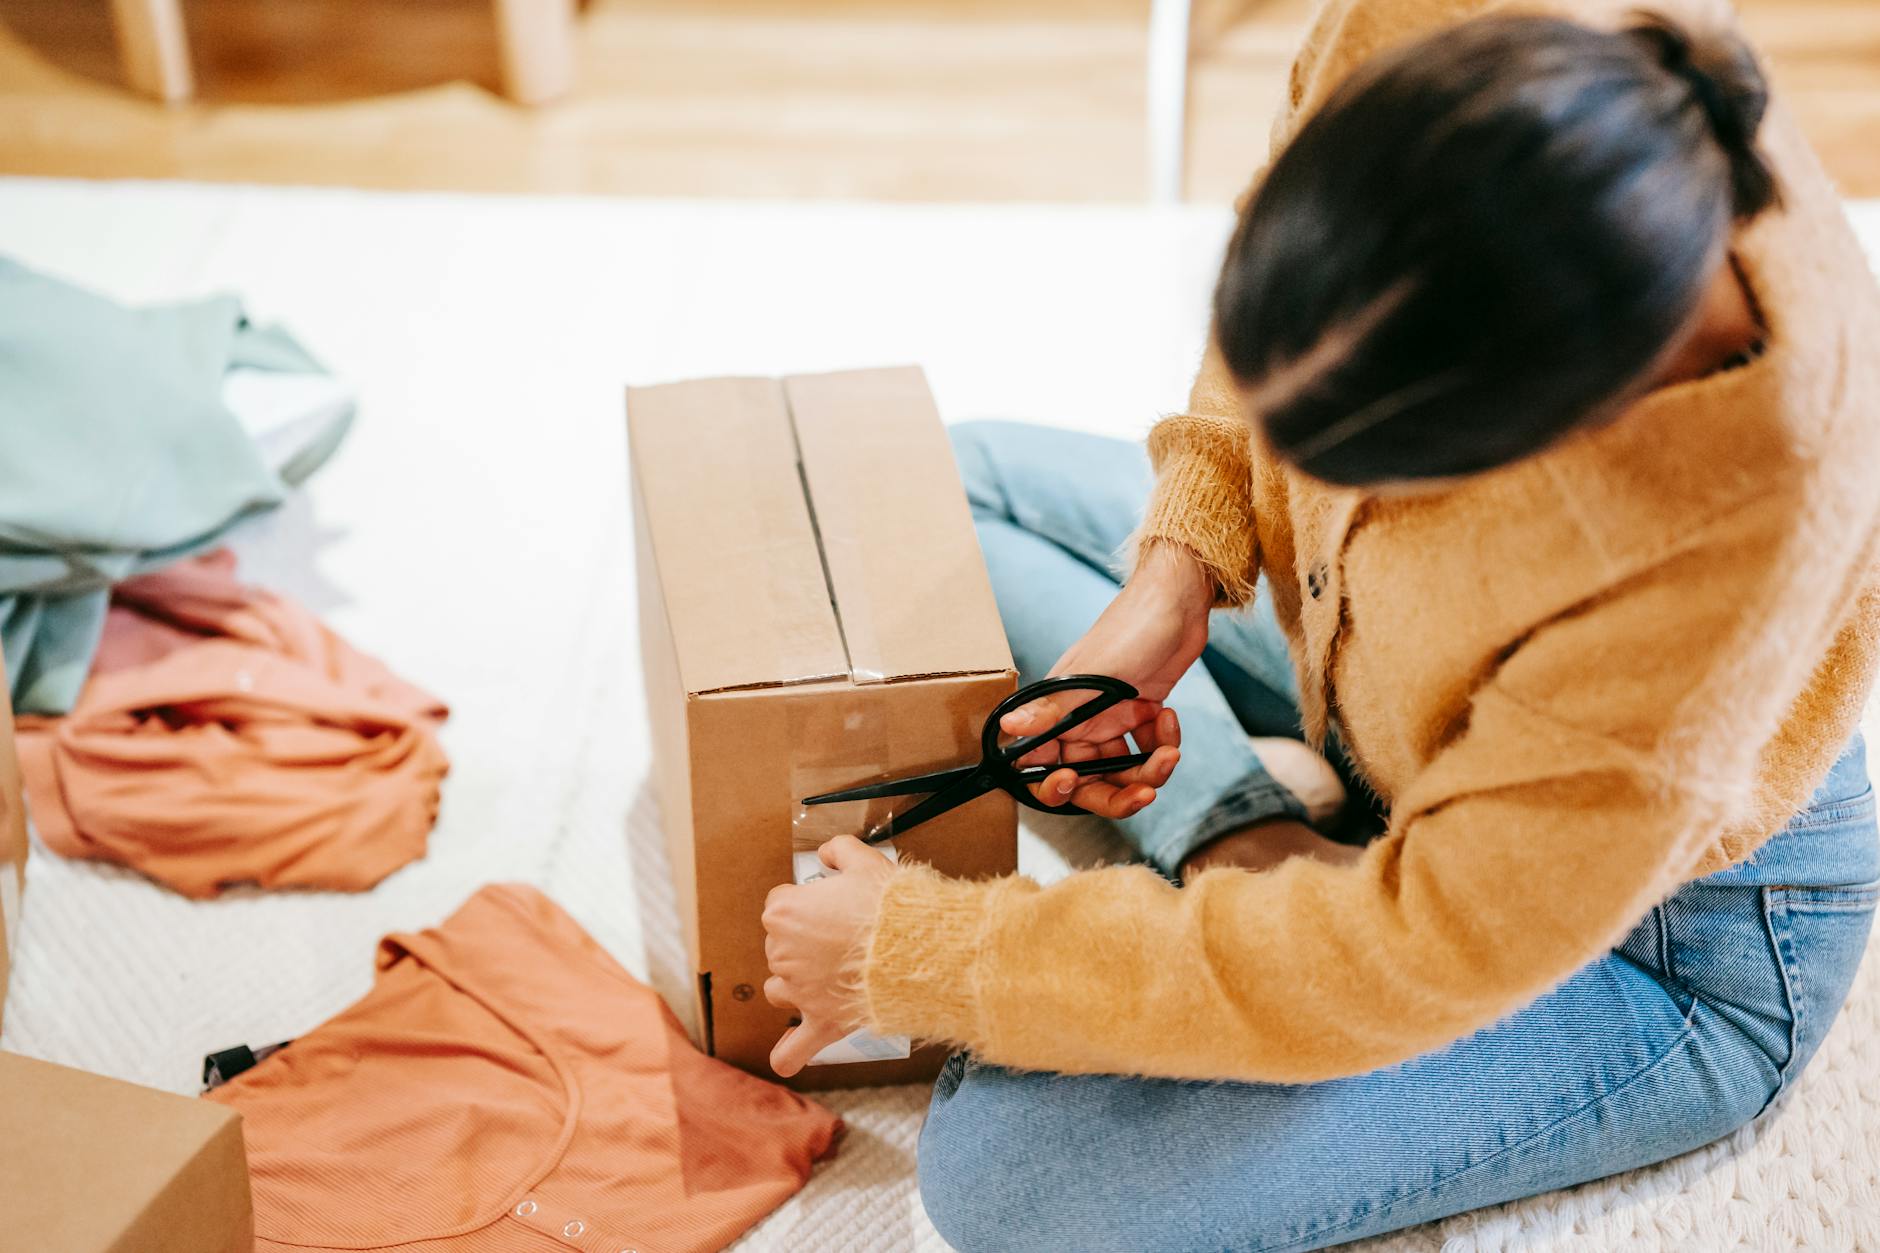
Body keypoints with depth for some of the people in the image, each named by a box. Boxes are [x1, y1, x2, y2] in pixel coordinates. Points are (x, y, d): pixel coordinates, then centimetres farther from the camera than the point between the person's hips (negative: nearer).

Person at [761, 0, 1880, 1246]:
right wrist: (1177, 573, -14)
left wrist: (914, 956, -21)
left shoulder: (1731, 553, -43)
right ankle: (1246, 840, -3)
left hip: (1661, 938, -7)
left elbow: (1398, 963, -30)